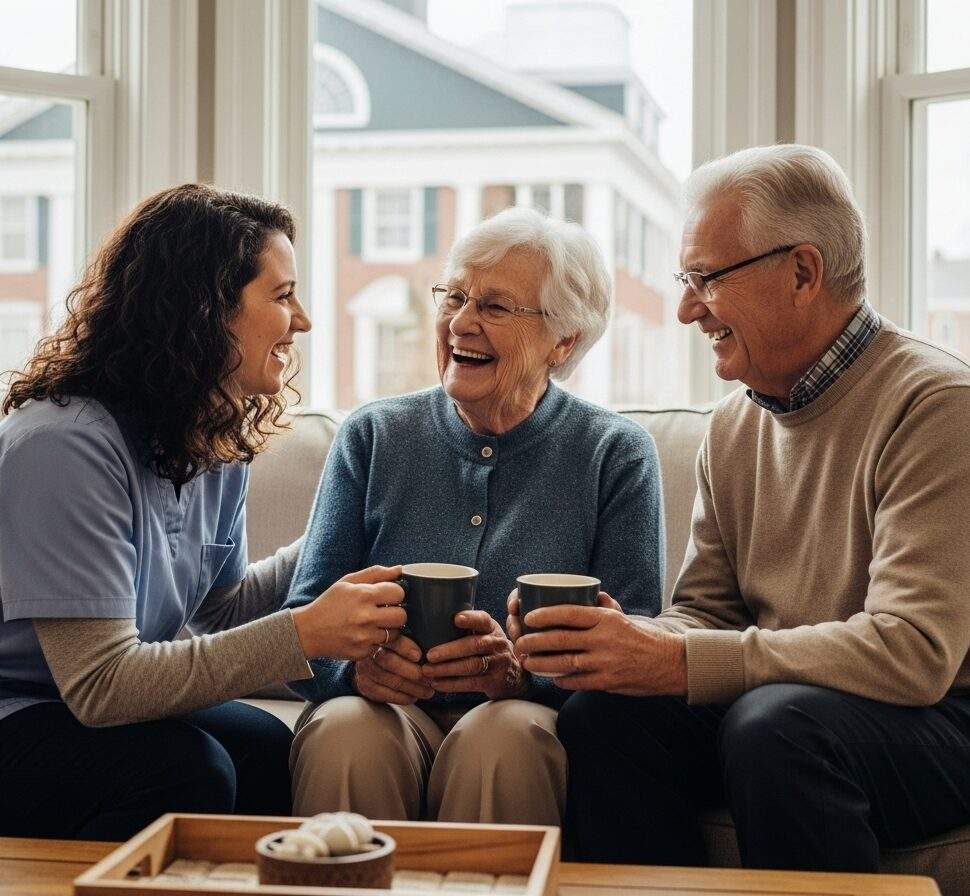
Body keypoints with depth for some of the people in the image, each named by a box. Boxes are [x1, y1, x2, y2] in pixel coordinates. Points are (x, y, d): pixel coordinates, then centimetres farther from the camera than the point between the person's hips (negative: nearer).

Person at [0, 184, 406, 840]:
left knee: (268, 752, -19)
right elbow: (100, 684, -29)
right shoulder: (65, 443, -28)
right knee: (184, 769, -29)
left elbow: (221, 605, 15)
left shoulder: (218, 443, 0)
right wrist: (305, 634, -32)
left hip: (85, 709, 7)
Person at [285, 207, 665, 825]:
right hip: (388, 708, 1)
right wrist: (355, 661, -19)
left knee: (503, 735, -34)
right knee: (344, 730, -32)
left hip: (534, 719, -1)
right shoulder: (373, 438, 9)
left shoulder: (616, 456, 4)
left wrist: (523, 668, -25)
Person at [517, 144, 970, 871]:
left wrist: (680, 662, -27)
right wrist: (632, 642, -14)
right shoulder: (735, 425, 10)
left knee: (774, 722, -34)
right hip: (778, 702, 6)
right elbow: (705, 612, 11)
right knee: (602, 714, -19)